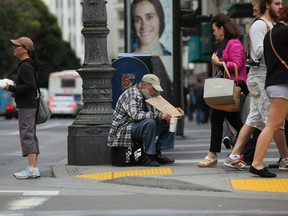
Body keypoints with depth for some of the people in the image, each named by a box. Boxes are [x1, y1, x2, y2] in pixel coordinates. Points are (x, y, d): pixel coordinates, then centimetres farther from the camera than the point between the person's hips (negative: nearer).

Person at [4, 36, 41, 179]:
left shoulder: (26, 66, -15)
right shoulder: (26, 65, 17)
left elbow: (30, 86, -23)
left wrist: (11, 88, -17)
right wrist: (16, 91, 15)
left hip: (26, 106, -11)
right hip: (29, 105, 11)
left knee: (27, 135, -12)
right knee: (31, 136, 11)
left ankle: (31, 168, -15)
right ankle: (34, 169, 13)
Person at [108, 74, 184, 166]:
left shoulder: (147, 96, 13)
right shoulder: (133, 94, -17)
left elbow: (156, 111, 24)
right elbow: (136, 115, -33)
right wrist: (159, 115, -36)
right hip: (123, 130, -10)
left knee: (167, 122, 2)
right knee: (149, 122, -35)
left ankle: (156, 152, -1)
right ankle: (147, 156, -25)